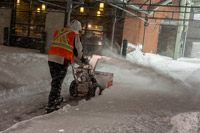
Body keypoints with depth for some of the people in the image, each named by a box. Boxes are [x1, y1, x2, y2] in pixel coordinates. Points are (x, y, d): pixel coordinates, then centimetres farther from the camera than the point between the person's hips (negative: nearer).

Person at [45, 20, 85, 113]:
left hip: (51, 58, 6)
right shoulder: (75, 35, 4)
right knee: (57, 83, -4)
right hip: (63, 60, -6)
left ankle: (57, 98, 36)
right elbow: (77, 49, 8)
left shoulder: (59, 32, 22)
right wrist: (81, 58, 27)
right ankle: (51, 106, -5)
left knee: (55, 80, 20)